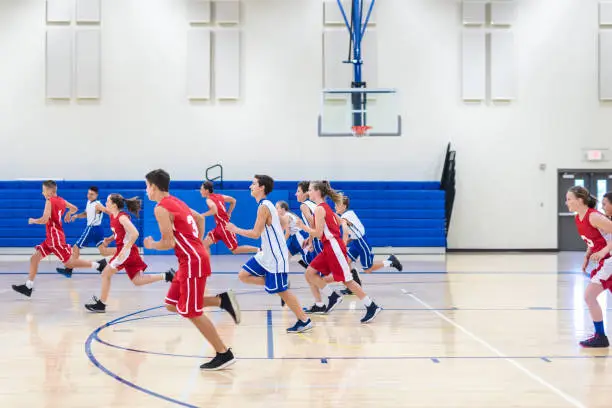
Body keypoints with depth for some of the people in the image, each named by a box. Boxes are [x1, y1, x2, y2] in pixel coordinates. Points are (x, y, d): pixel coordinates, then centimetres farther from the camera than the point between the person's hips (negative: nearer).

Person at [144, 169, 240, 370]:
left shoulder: (161, 208, -14)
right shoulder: (176, 202, 16)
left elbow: (169, 243, -18)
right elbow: (200, 218, 28)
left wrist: (151, 245, 2)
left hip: (192, 262, -10)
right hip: (193, 258, 10)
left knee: (192, 312, -3)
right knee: (172, 305, 15)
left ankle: (224, 354, 1)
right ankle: (222, 300, 10)